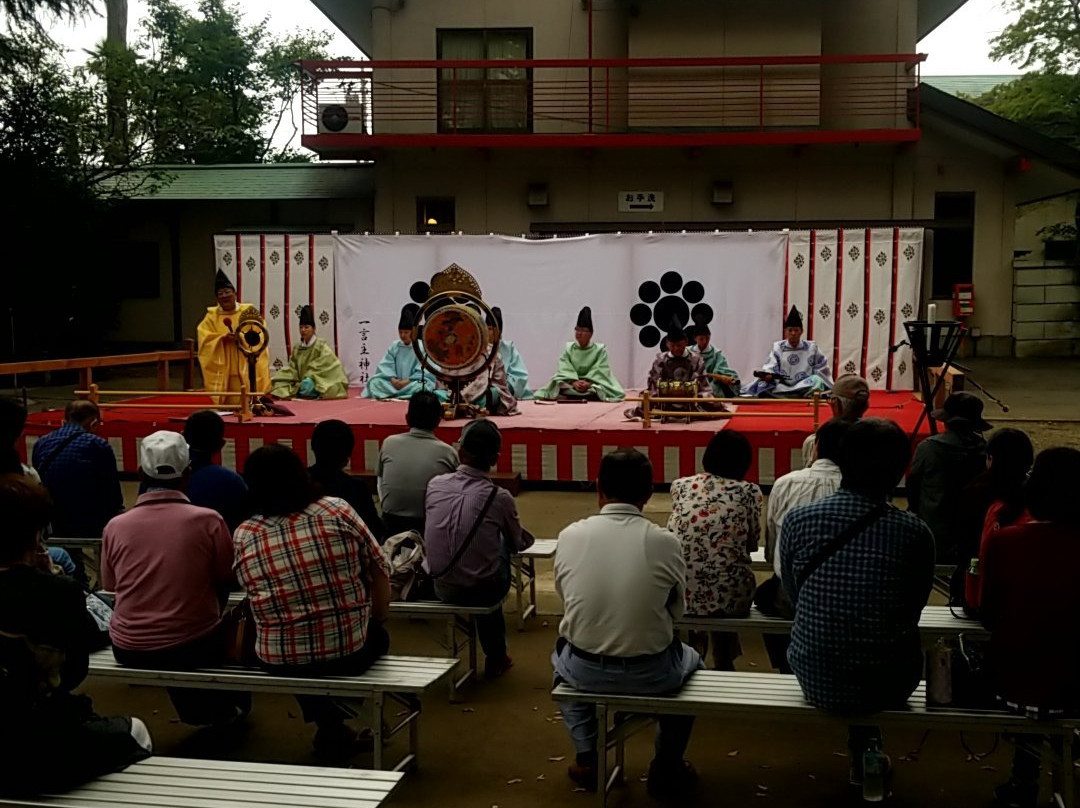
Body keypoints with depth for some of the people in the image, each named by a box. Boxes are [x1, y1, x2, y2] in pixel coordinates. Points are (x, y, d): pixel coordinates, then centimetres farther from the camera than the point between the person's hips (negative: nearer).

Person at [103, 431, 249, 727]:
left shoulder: (115, 526, -7)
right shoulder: (208, 520, -14)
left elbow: (110, 585, 9)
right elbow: (229, 579, 0)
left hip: (128, 651, 3)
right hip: (195, 647, -3)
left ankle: (197, 710, 47)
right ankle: (223, 708, 43)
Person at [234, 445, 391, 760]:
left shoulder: (243, 536, -3)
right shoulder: (337, 511, -6)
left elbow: (254, 597, 6)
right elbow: (379, 574, -1)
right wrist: (375, 622, 17)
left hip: (278, 661, 1)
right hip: (348, 651, -1)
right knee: (377, 636, 32)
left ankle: (329, 726, 29)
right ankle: (336, 725, 29)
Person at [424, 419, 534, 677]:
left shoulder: (435, 485, -8)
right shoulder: (500, 498, -15)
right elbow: (517, 545, 2)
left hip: (441, 589, 3)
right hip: (482, 592, -3)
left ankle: (495, 655, 41)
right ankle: (496, 657, 39)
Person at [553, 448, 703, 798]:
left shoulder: (570, 535, -8)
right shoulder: (666, 542, -11)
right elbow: (677, 609, 3)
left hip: (584, 670, 1)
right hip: (651, 673, -1)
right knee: (690, 661, 33)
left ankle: (587, 758, 34)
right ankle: (667, 769, 33)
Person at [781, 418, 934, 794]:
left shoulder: (798, 520, -14)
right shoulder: (916, 533, -16)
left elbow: (793, 596, 1)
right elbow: (913, 610, 0)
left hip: (816, 682, 0)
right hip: (888, 686, 0)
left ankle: (862, 749, 30)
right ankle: (867, 749, 28)